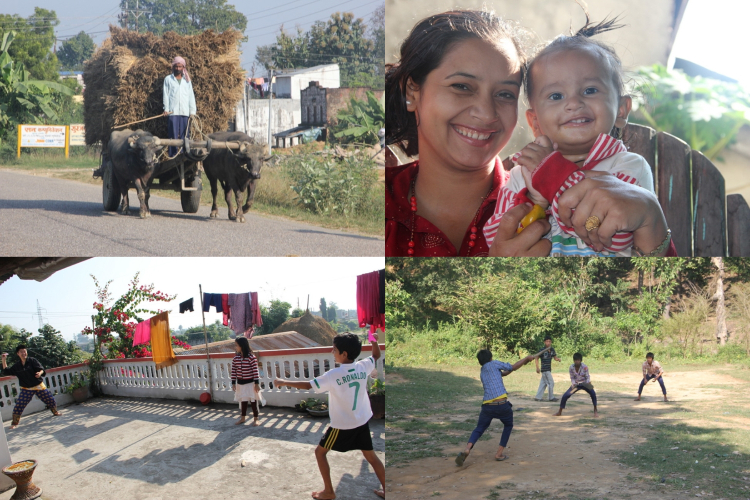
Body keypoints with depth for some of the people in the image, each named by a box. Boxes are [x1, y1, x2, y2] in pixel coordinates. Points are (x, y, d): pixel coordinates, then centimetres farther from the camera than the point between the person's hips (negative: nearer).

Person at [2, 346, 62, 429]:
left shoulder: (32, 360, -9)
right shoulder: (17, 365, 1)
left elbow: (41, 369, -15)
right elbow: (6, 372, 11)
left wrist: (40, 373, -39)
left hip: (38, 386, -1)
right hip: (26, 389, 1)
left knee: (50, 399, 4)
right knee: (19, 405, -8)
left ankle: (55, 412, 31)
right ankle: (15, 423, 7)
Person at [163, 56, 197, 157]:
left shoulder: (187, 80, 18)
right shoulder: (168, 79, 13)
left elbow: (191, 96, 13)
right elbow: (166, 95, 8)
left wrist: (192, 111, 4)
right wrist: (166, 109, -4)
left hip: (185, 112, 2)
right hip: (173, 112, -2)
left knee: (184, 135, -3)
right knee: (173, 135, -6)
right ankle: (173, 156, -6)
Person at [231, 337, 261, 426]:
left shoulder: (251, 357, -16)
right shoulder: (235, 358, -2)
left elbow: (255, 371, -15)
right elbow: (233, 371, 3)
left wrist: (257, 383, -15)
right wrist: (233, 383, 3)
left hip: (250, 383, -4)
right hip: (240, 383, 5)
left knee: (253, 401, 4)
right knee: (243, 401, 16)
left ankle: (255, 419, 14)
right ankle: (242, 418, 29)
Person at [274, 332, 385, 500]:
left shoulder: (333, 375, -20)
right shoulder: (363, 366, -5)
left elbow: (308, 385, -18)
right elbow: (376, 356, 16)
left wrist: (283, 382, -9)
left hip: (342, 425, -5)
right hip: (363, 421, 6)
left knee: (320, 452, 14)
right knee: (370, 454, 18)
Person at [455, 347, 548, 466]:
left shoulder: (482, 373, 22)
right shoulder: (493, 364, 5)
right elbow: (512, 368, 8)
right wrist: (527, 358, 20)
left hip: (487, 405, 4)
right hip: (502, 404, -4)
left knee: (479, 429, 14)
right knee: (508, 426, 24)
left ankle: (466, 449, -14)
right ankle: (499, 454, 17)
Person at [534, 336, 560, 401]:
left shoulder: (552, 350, 5)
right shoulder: (542, 350, -14)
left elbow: (555, 357, 14)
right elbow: (536, 359, -11)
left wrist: (558, 359, -11)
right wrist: (537, 368, -21)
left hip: (549, 369, 7)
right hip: (545, 369, -7)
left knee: (543, 383, 10)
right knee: (551, 383, -4)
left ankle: (538, 397, 15)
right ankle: (551, 397, 8)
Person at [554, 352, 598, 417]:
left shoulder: (585, 367, -21)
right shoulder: (571, 368, -15)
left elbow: (587, 377, -11)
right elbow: (572, 378, -5)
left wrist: (588, 383, -30)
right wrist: (573, 385, -22)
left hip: (584, 384, -2)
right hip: (576, 384, 2)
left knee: (593, 393, -30)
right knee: (565, 395, -10)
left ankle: (595, 411, -13)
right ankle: (559, 412, 9)